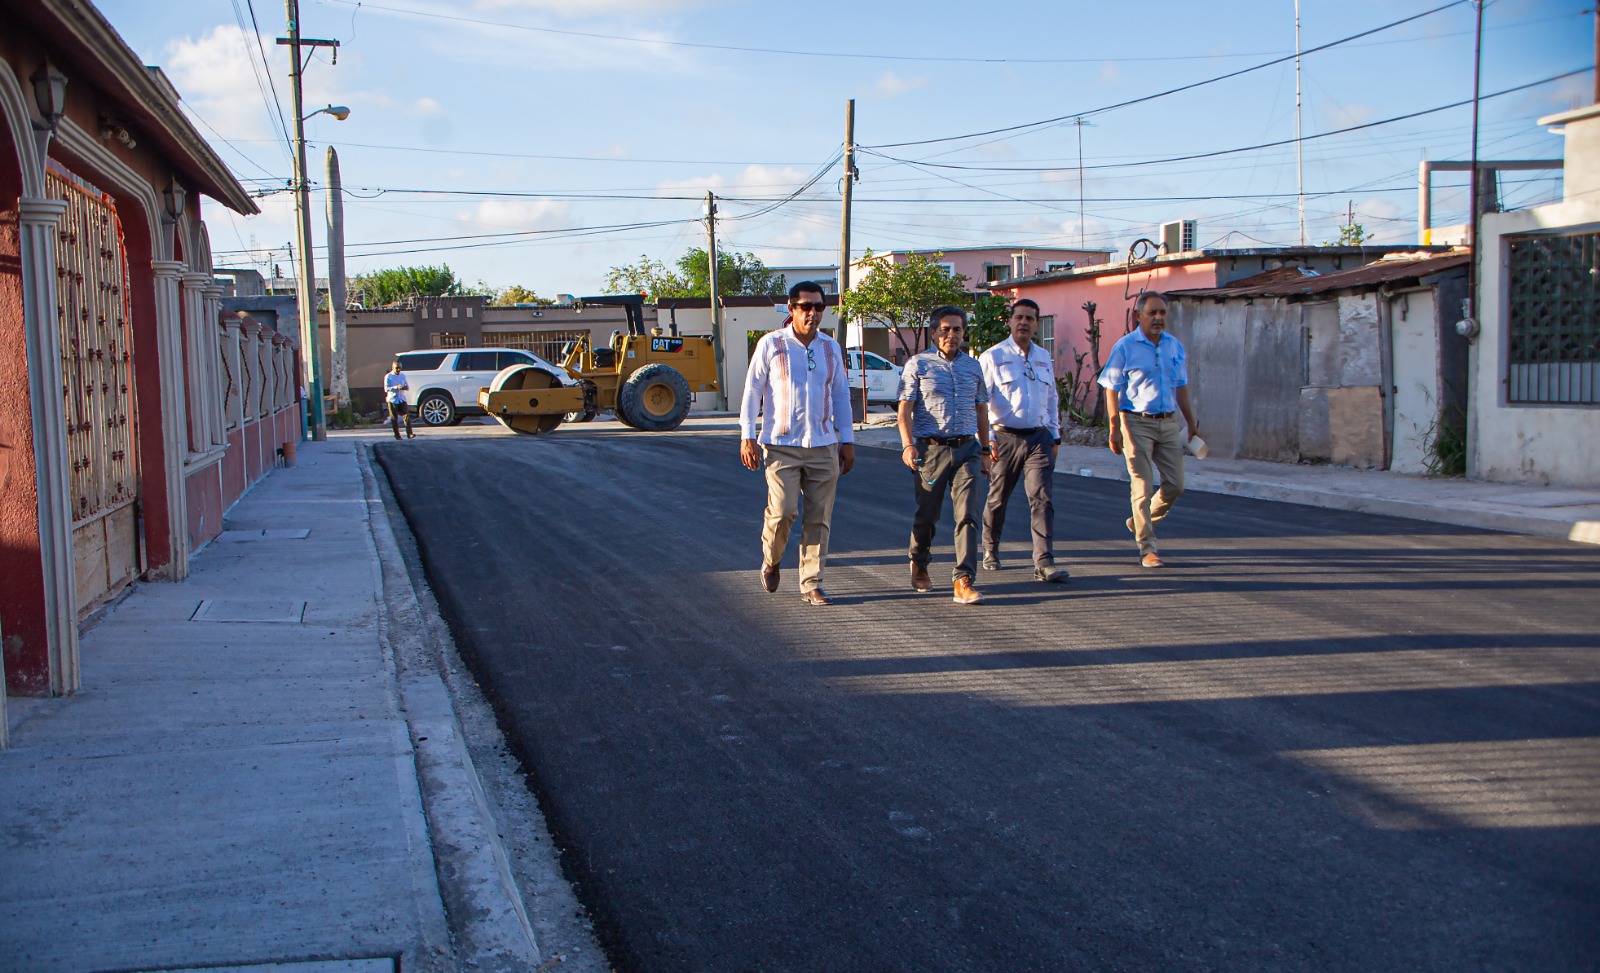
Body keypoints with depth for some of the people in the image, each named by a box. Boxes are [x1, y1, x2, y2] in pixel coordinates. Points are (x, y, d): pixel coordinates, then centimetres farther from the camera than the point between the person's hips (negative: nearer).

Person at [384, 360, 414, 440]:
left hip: (402, 399, 3)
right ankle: (397, 435, 10)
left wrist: (406, 388, -11)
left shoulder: (403, 375, 12)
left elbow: (407, 387, 14)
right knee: (394, 418, 1)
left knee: (406, 415, -11)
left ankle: (409, 434, -16)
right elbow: (386, 389, -12)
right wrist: (396, 388, -26)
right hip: (392, 400, -3)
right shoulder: (388, 377, -2)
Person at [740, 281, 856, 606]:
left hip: (823, 446, 4)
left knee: (819, 518, 0)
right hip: (781, 445, -3)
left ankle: (811, 585, 8)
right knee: (783, 511, -14)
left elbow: (841, 395, 17)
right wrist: (747, 436, -4)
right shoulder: (770, 344, 0)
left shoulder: (831, 348, 11)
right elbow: (752, 391, 1)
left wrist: (847, 440, 13)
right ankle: (771, 560, 17)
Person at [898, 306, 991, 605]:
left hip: (966, 449, 3)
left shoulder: (973, 366, 14)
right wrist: (907, 444, -18)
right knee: (927, 515, 7)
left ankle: (963, 581, -13)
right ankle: (919, 564, 34)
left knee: (968, 513, -10)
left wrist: (985, 450, 19)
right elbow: (905, 409, -5)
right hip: (931, 448, -3)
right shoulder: (918, 365, 1)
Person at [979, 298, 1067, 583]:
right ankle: (990, 551, 31)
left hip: (1039, 437, 3)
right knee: (997, 499, 9)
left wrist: (1055, 436, 18)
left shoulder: (1044, 358, 14)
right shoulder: (993, 357, -1)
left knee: (1042, 498, -9)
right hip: (1005, 438, -3)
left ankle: (1044, 563, -14)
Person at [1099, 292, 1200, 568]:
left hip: (1168, 423, 5)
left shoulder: (1175, 346, 9)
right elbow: (1112, 391, -7)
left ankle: (1141, 522, 30)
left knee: (1175, 484, 6)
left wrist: (1191, 423, 17)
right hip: (1137, 423, -5)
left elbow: (1181, 388, 18)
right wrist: (1115, 429, -13)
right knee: (1142, 487, -4)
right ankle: (1147, 548, 2)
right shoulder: (1124, 347, -6)